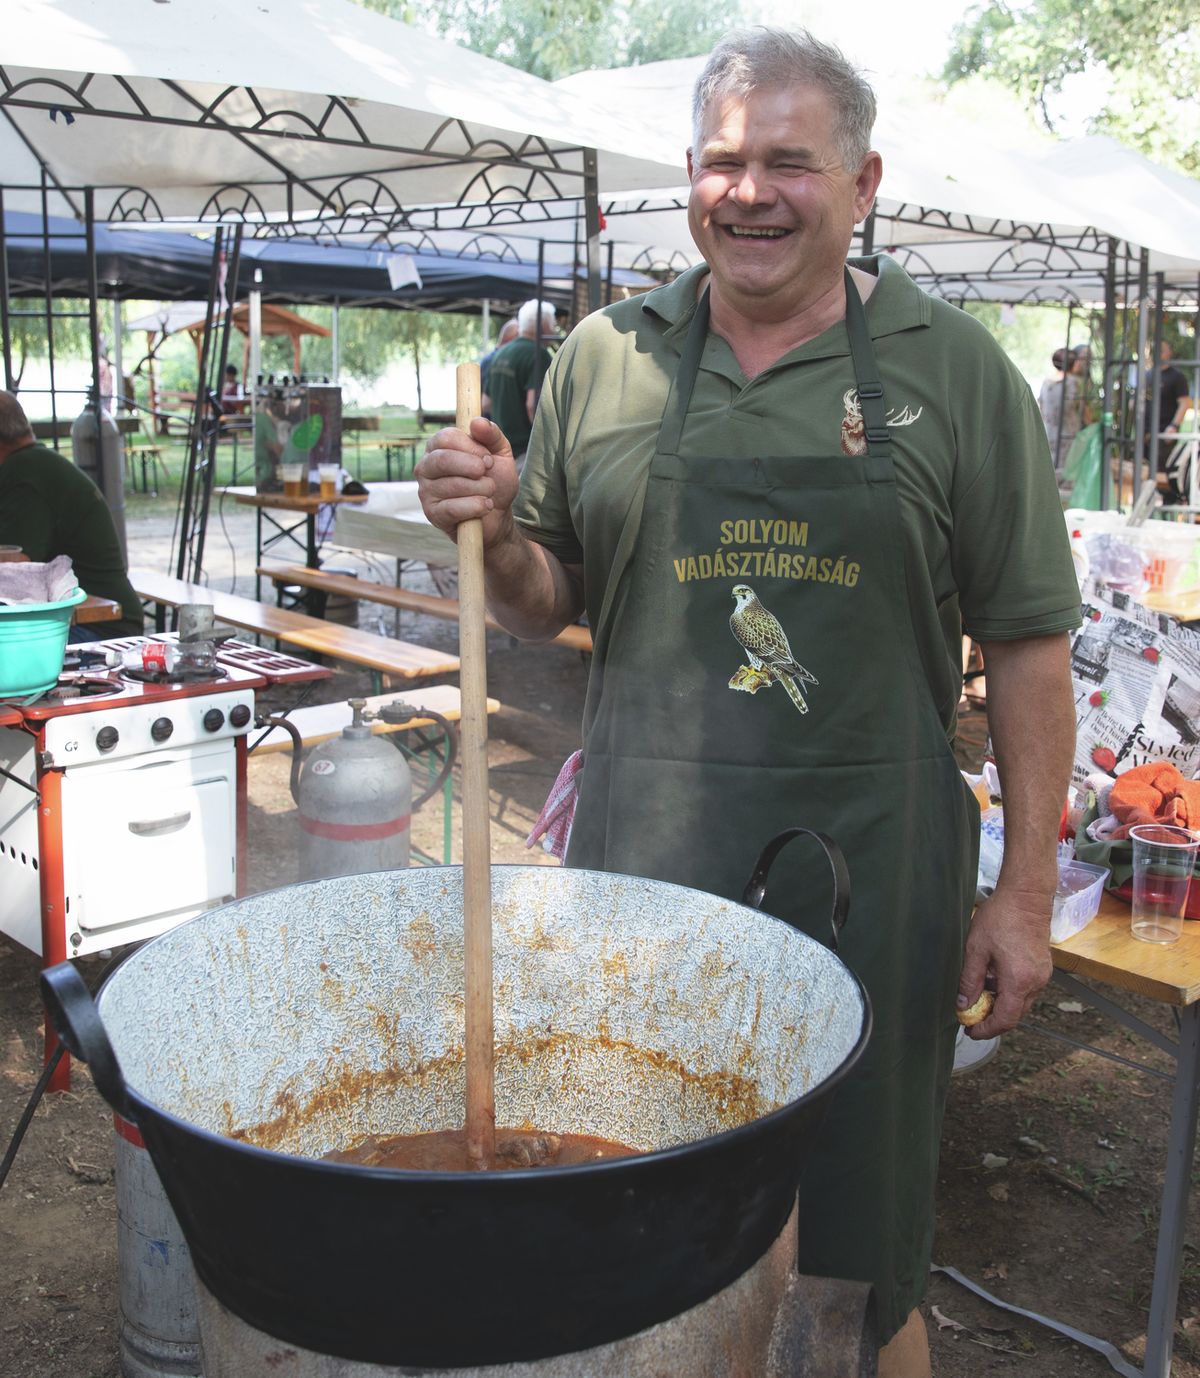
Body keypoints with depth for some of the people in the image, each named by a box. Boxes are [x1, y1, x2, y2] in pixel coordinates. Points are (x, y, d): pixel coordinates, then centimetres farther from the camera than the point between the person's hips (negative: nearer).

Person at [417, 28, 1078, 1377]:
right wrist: (489, 531, -9)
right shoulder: (604, 357, 5)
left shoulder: (953, 370, 0)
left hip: (867, 863, -1)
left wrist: (1026, 889, -3)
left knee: (858, 1257, 13)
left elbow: (1026, 644, 0)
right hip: (645, 857, 2)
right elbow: (547, 601, 12)